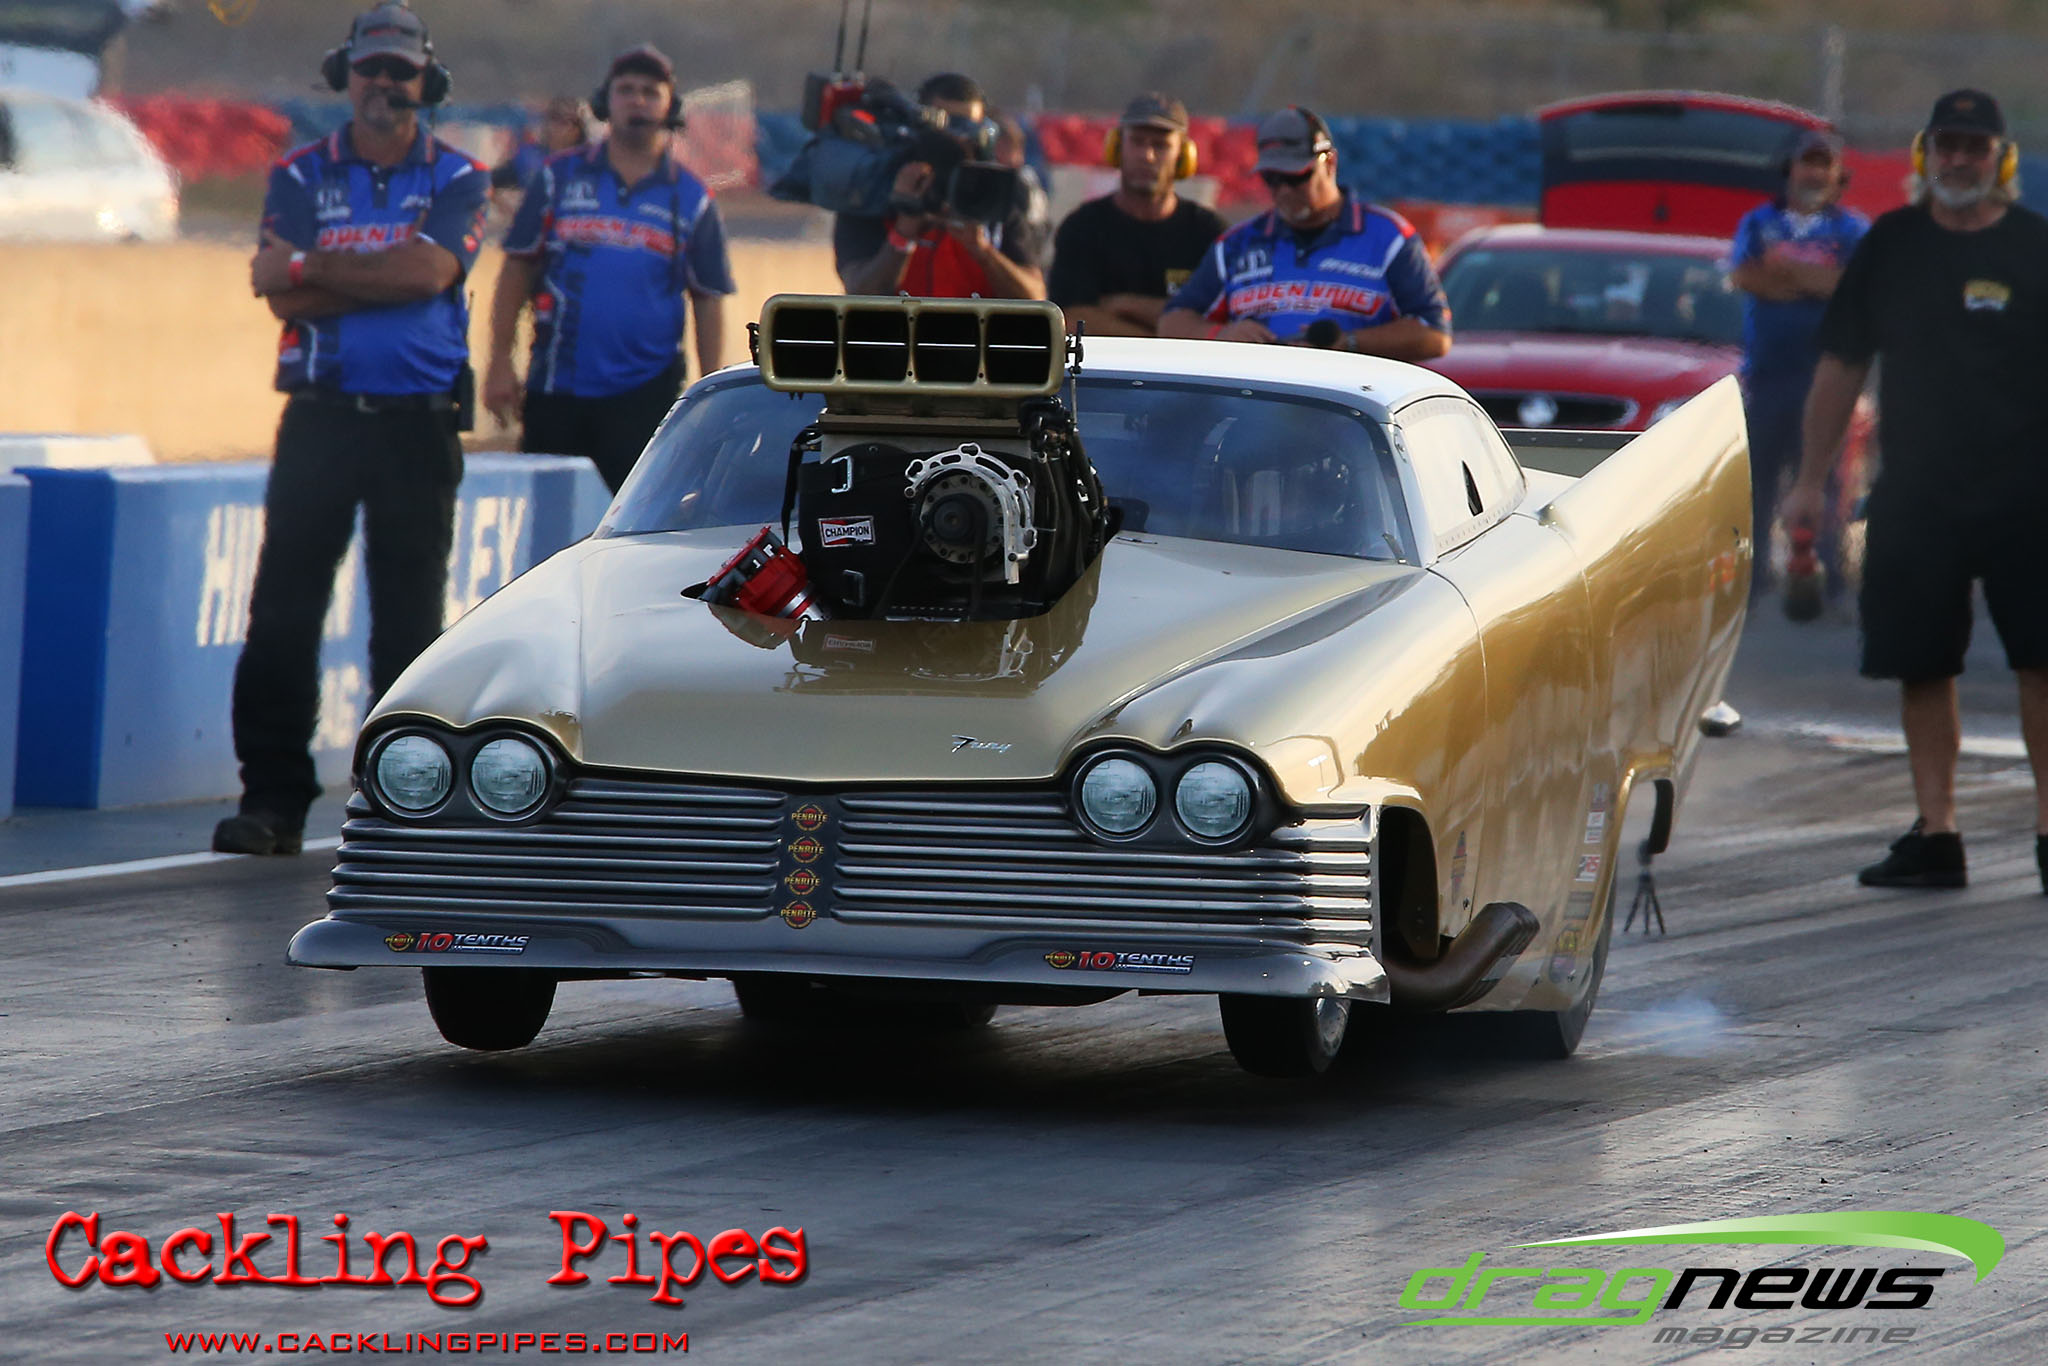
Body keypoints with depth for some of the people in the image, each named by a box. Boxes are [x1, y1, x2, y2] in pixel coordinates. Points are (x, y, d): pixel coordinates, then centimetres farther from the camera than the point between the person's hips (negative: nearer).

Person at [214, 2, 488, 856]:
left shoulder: (455, 180, 6)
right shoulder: (300, 178, 8)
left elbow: (431, 269, -13)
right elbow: (285, 297, -6)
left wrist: (313, 269, -10)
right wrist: (395, 275, -11)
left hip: (419, 425, -1)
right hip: (321, 415, 1)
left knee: (410, 617, 2)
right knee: (282, 610, -4)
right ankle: (272, 800, -2)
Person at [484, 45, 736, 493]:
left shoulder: (691, 199, 6)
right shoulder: (561, 177, 6)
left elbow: (709, 301, 8)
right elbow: (517, 268, 7)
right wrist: (499, 363, -1)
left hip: (645, 392, -1)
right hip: (556, 388, 1)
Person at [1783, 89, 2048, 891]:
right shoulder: (1890, 246, 8)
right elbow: (1841, 365, 12)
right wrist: (1812, 478, 10)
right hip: (1913, 492, 3)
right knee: (1920, 666, 3)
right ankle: (1935, 835, 9)